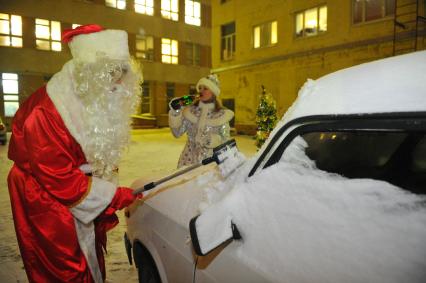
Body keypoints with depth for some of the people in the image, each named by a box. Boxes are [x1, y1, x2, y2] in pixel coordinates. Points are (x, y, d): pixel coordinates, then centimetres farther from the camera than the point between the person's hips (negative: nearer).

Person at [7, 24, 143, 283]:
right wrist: (114, 196, -20)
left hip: (83, 204, 7)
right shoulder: (48, 112, -26)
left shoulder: (97, 102, 0)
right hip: (49, 208, -7)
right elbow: (57, 177, -24)